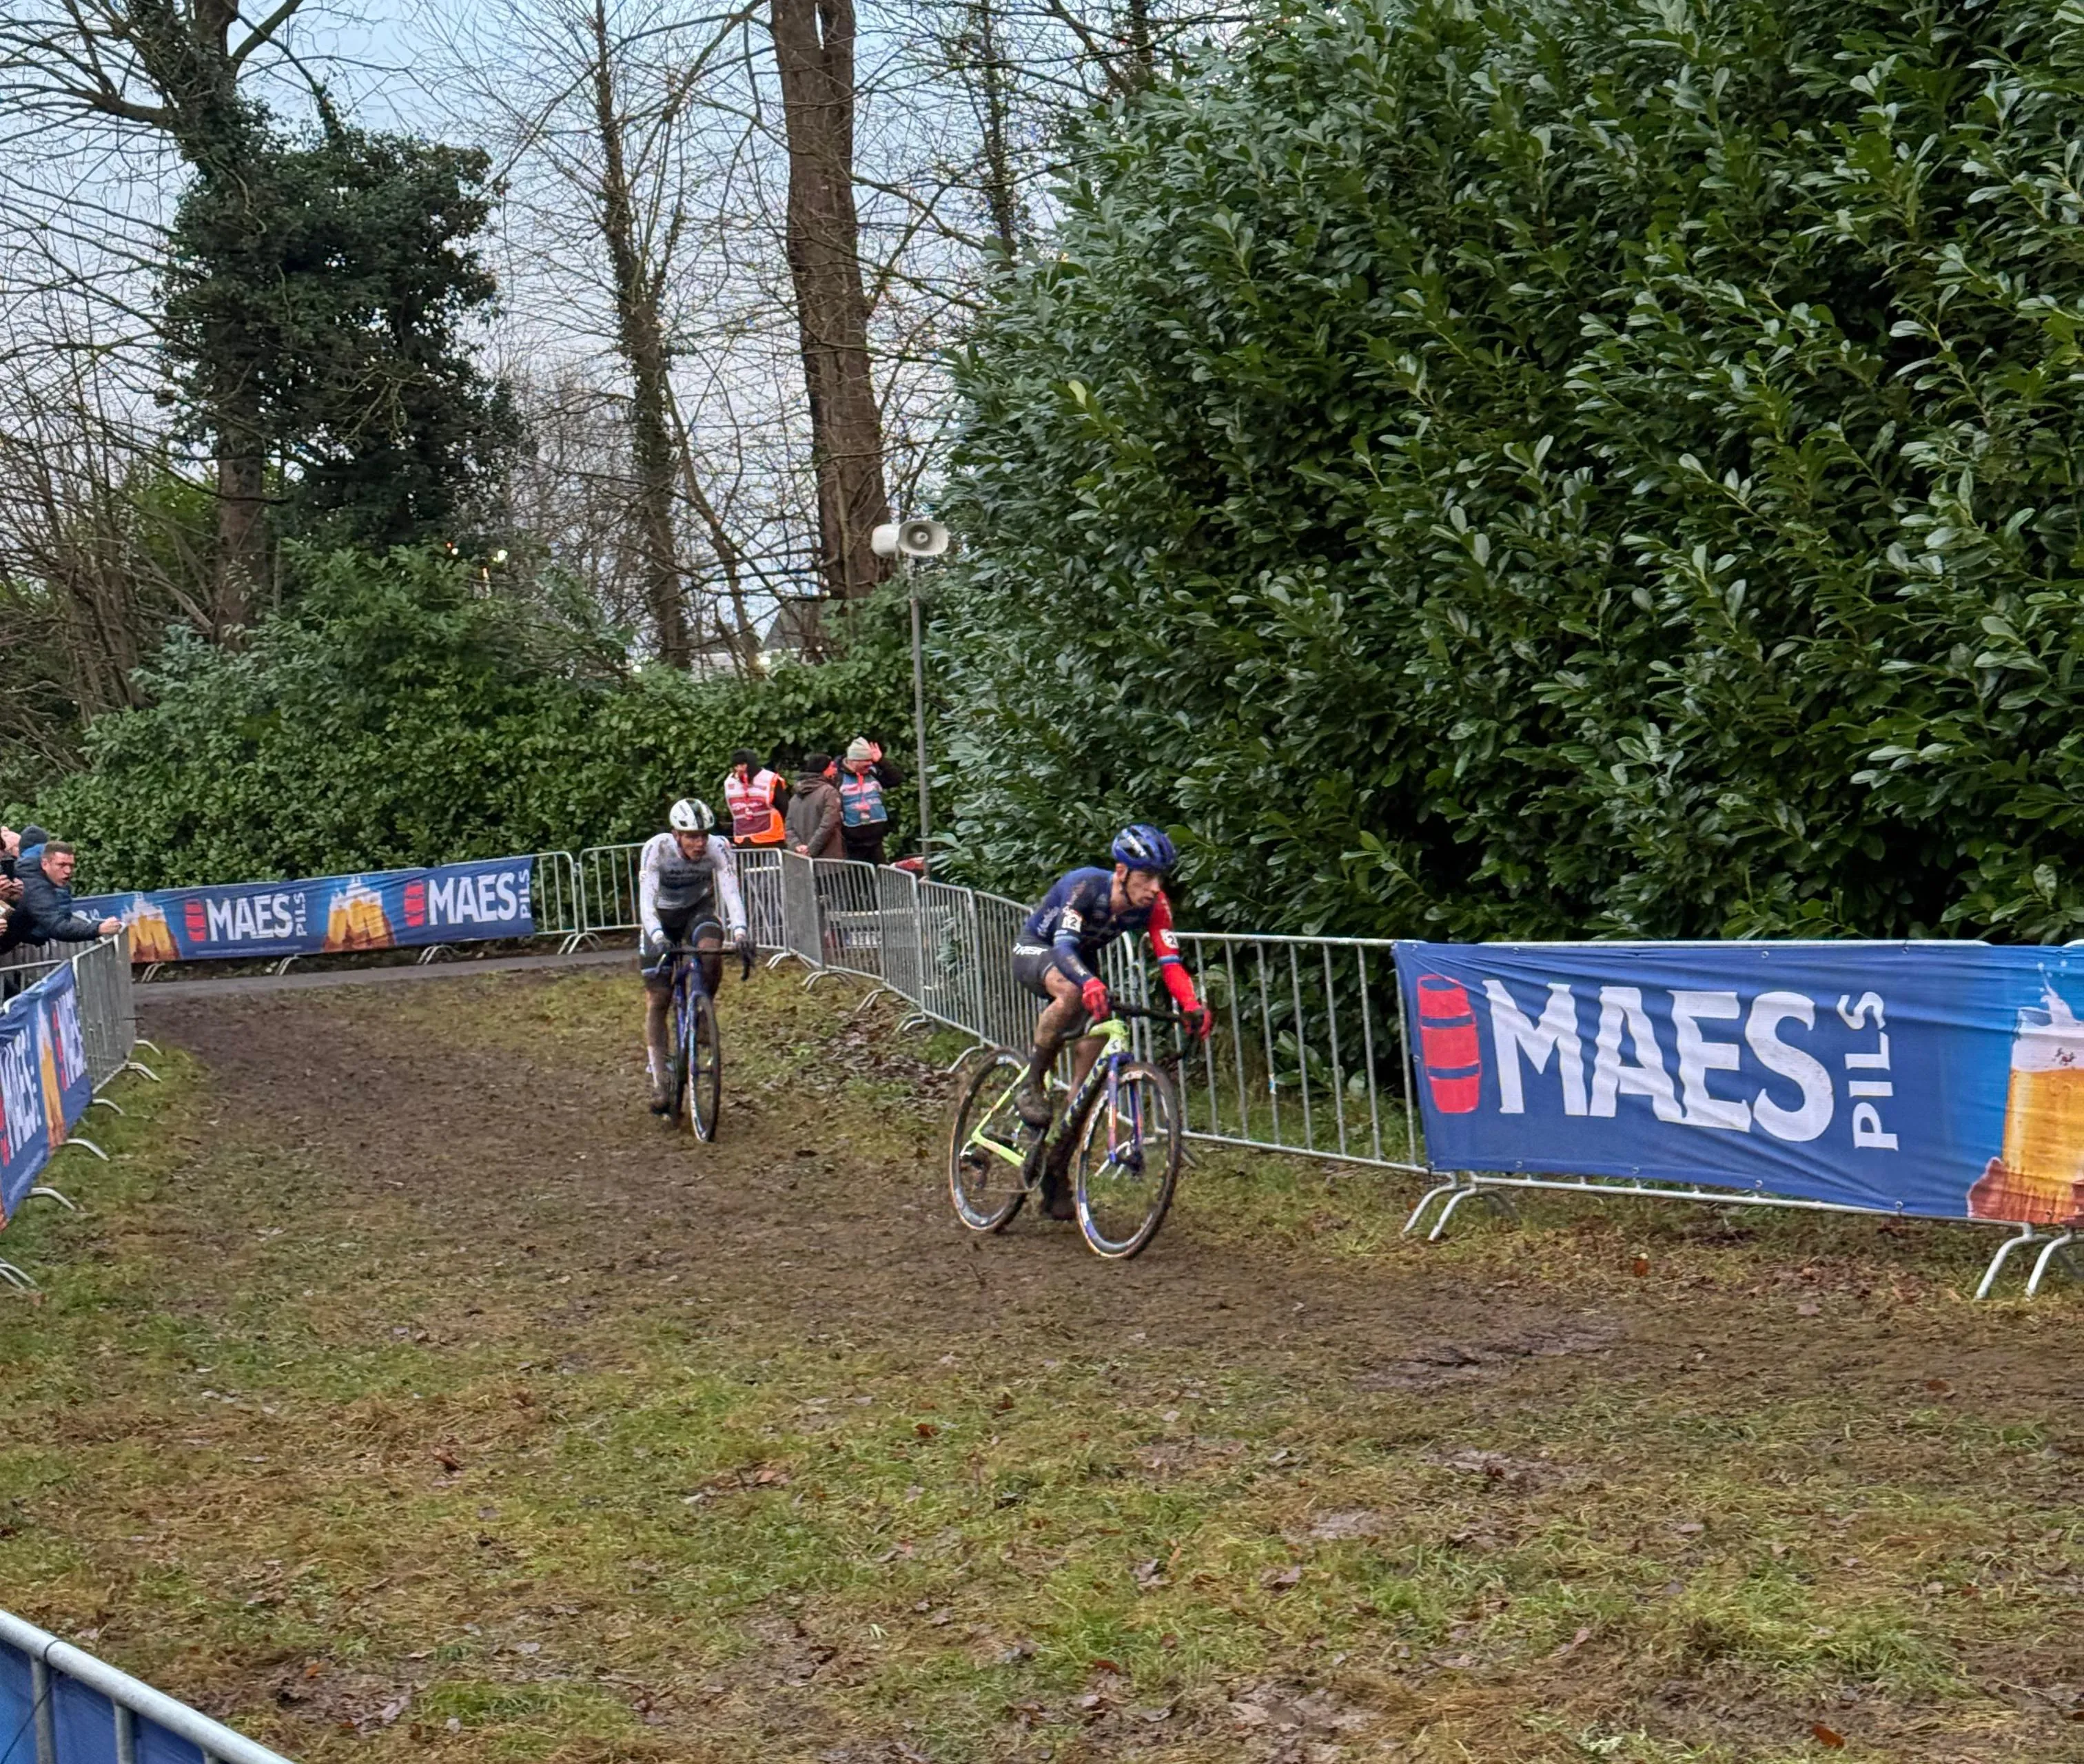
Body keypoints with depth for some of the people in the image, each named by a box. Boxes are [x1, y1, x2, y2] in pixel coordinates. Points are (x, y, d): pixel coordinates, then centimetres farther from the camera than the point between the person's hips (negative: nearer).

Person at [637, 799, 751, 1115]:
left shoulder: (717, 849, -25)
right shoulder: (657, 849, -29)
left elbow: (731, 892, -32)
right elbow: (646, 900, -35)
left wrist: (740, 931, -50)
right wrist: (658, 937, -52)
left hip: (698, 909, 1)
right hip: (661, 916, -1)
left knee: (712, 952, -34)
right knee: (658, 999, -7)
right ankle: (659, 1082, -2)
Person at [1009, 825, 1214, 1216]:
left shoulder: (1153, 905, -21)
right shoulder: (1084, 887, -35)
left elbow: (1169, 961, -27)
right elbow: (1064, 947, -47)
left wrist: (1191, 1007, -45)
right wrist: (1091, 983, -67)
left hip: (1080, 959, 6)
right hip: (1035, 950, -6)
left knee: (1091, 1054, -6)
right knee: (1071, 993, -40)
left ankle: (1056, 1172, 5)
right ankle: (1031, 1085, -21)